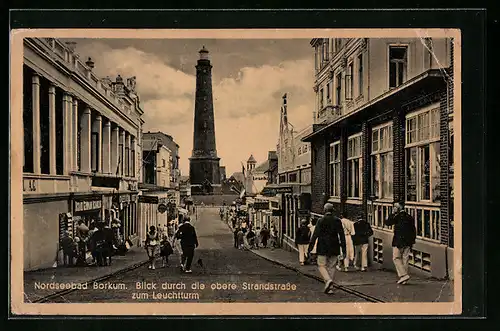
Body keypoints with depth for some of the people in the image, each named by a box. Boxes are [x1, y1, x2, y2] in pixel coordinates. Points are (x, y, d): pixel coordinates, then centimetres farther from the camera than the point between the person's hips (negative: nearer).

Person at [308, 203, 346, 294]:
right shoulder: (337, 220, 3)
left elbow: (315, 234, -10)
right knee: (331, 266, 11)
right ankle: (329, 287, 12)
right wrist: (343, 246, 6)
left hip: (323, 247, -4)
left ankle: (328, 280, -21)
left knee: (322, 265, 4)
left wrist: (311, 246, -6)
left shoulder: (321, 220, -7)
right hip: (334, 248, 4)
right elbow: (342, 235, 2)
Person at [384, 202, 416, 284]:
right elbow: (414, 230, 12)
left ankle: (404, 275, -11)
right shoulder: (409, 217, 9)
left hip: (398, 241, -6)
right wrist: (412, 241, 17)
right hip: (408, 242, 6)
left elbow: (387, 223, -10)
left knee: (396, 258, 2)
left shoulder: (397, 216, -11)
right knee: (405, 259, 9)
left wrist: (392, 213, -7)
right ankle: (404, 279, 11)